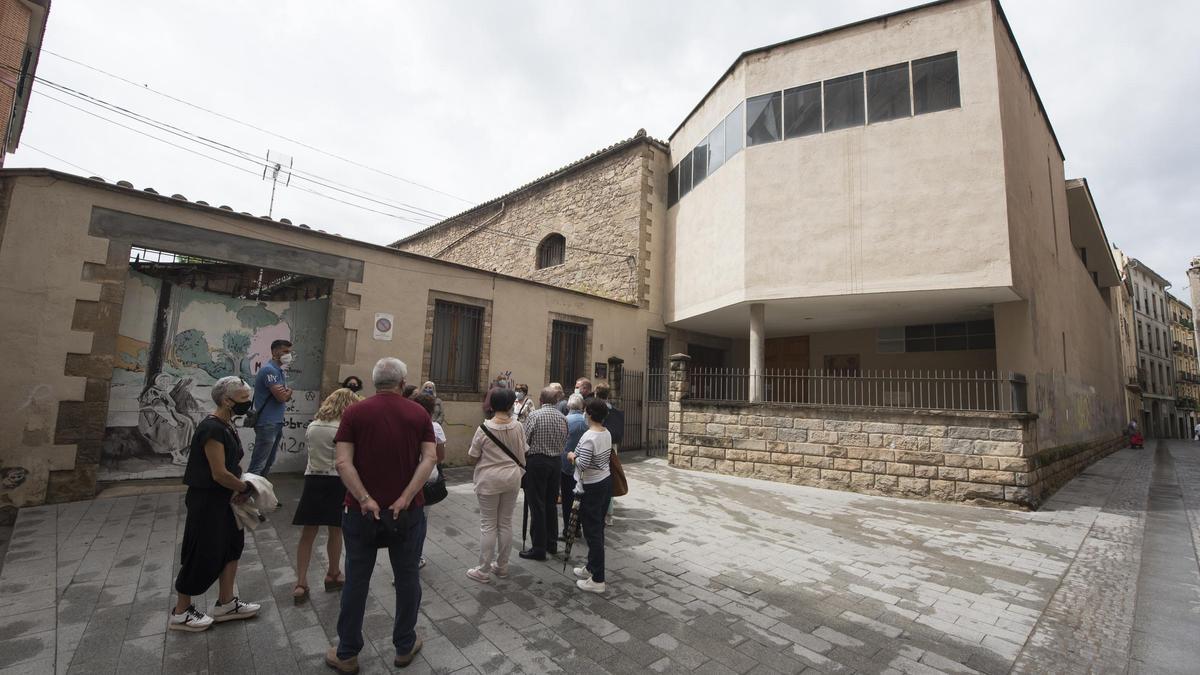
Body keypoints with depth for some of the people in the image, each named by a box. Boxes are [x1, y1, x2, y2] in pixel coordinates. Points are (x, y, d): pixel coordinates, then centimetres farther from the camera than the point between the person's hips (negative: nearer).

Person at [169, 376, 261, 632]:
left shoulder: (228, 426, 6)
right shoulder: (212, 428, -23)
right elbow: (219, 474, -25)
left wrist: (239, 489, -3)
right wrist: (246, 488, -10)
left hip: (223, 499, 9)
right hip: (206, 501, -9)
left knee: (231, 546, 15)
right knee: (202, 555, 4)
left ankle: (226, 603, 28)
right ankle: (180, 613, 24)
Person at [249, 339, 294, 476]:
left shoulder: (280, 371, 15)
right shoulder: (269, 369, -14)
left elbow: (287, 396, 15)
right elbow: (281, 396, -22)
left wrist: (286, 393, -8)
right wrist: (289, 391, 0)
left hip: (277, 423, 10)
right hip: (267, 424, -10)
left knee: (268, 463, 15)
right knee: (258, 465, -7)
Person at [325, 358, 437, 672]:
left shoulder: (354, 413, -3)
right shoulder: (419, 413, -2)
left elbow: (343, 462, -13)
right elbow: (430, 457, -12)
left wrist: (365, 499, -14)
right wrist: (406, 498, -14)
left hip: (362, 510, 0)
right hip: (407, 511, 0)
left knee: (356, 580, 14)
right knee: (407, 578, 14)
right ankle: (405, 646, 28)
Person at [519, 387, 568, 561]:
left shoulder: (534, 415, -13)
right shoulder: (563, 418, 2)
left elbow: (524, 441, -12)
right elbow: (564, 442, 4)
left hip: (536, 461, -5)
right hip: (556, 461, 6)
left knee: (537, 506, 2)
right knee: (551, 504, 16)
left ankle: (539, 548, 8)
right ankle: (552, 544, 26)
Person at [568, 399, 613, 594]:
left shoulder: (588, 437, -23)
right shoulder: (607, 433, 2)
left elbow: (583, 464, -27)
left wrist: (573, 457, -7)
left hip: (593, 487, -8)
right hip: (606, 481, 9)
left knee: (592, 530, 1)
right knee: (598, 528, 18)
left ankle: (597, 580, 9)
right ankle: (592, 568, 33)